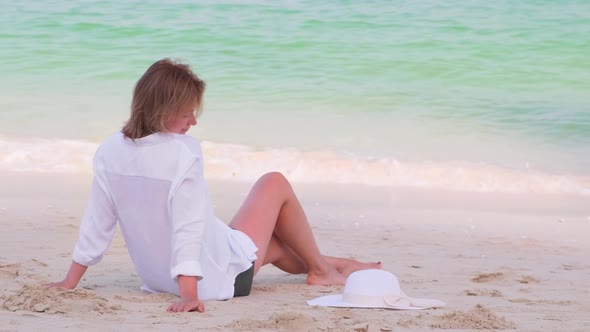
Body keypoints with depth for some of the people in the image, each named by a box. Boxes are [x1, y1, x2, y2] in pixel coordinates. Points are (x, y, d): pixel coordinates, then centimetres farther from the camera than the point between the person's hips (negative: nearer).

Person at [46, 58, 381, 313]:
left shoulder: (110, 151, -8)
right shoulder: (184, 152, -26)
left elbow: (96, 225, -3)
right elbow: (188, 228, -30)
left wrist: (70, 282, 6)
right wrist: (190, 294, -30)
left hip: (157, 279, 7)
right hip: (221, 278, -7)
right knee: (275, 183, 16)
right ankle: (320, 269, 31)